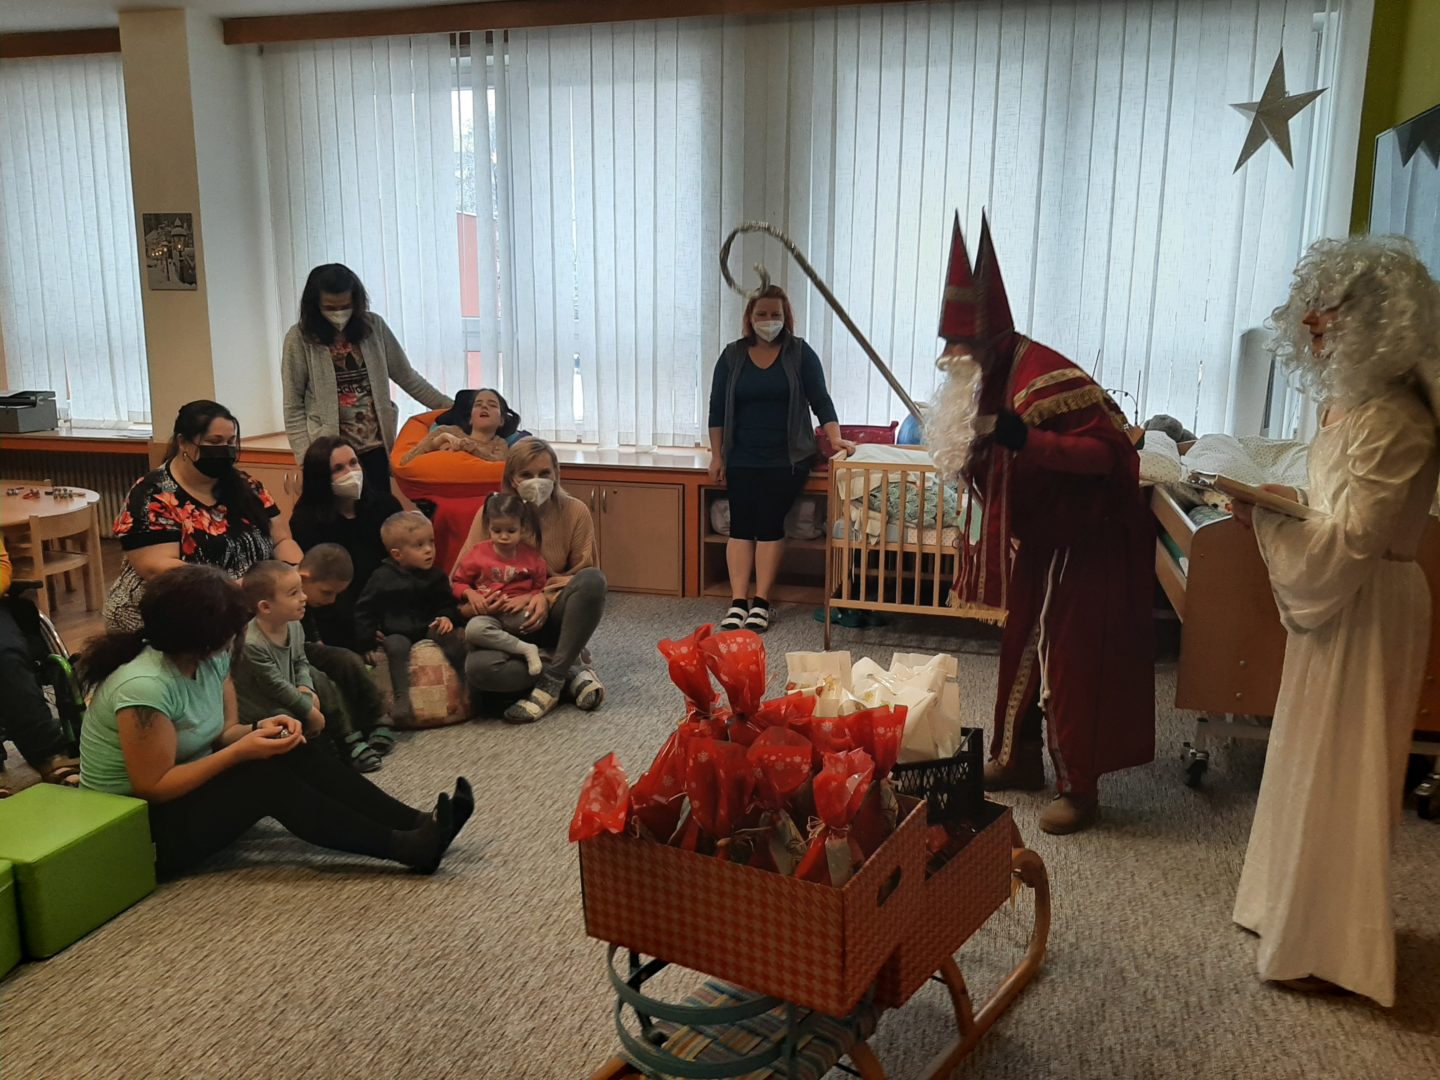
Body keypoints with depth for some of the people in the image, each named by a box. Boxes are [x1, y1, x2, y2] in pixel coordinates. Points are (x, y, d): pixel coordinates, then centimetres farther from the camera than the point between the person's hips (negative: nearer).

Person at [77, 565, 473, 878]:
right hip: (135, 826, -8)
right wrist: (241, 751, -28)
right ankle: (405, 847, -29)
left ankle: (416, 823, -19)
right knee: (266, 779, -27)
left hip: (186, 791, 8)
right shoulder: (144, 686, -30)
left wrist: (257, 730, -20)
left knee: (293, 752, -13)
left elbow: (223, 733, 2)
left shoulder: (210, 659, -4)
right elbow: (154, 787, -27)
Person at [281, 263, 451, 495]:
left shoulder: (373, 326, 3)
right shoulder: (300, 338, -5)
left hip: (376, 446, 3)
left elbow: (406, 376, 10)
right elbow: (293, 407, -3)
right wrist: (306, 458, -11)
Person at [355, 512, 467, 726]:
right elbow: (364, 609, 3)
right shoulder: (383, 578, -3)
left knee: (454, 637, -25)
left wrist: (447, 618, -8)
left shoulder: (436, 576, 6)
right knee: (396, 646, -35)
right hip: (395, 633, -3)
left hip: (429, 628, 3)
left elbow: (447, 604, 14)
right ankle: (401, 698, -41)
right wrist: (370, 634, -7)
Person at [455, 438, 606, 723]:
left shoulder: (575, 512, -5)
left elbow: (583, 577, -2)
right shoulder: (492, 513, -4)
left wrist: (546, 598, -22)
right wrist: (474, 603, -26)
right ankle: (571, 671, -15)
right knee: (479, 668, -35)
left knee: (593, 578, -32)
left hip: (553, 618, 1)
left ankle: (550, 682, -23)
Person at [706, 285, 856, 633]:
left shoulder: (800, 353, 1)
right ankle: (738, 602, -8)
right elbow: (717, 408, 7)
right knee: (740, 524, -7)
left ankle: (761, 602, -7)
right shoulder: (732, 355, 6)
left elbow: (820, 400, -1)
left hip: (787, 458, -2)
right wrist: (716, 456, 3)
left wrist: (835, 438, -14)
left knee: (769, 522, -11)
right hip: (742, 459, 2)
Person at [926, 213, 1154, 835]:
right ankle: (1019, 758, 29)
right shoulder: (988, 379, 1)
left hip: (1087, 540, -9)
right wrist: (972, 443, -4)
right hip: (1035, 536, 9)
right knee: (1023, 646, 15)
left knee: (1071, 658, -5)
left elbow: (1106, 450, -32)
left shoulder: (1045, 378, -27)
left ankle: (1079, 789, 7)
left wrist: (1022, 437, -40)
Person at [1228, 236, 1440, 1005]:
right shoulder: (1357, 403, 8)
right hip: (1339, 602, 10)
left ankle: (1332, 949, 15)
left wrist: (1263, 521, -18)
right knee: (1315, 761, 19)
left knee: (1338, 772, 0)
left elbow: (1349, 540, -25)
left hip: (1366, 610, -10)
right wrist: (1280, 502, 4)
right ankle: (1303, 908, 35)